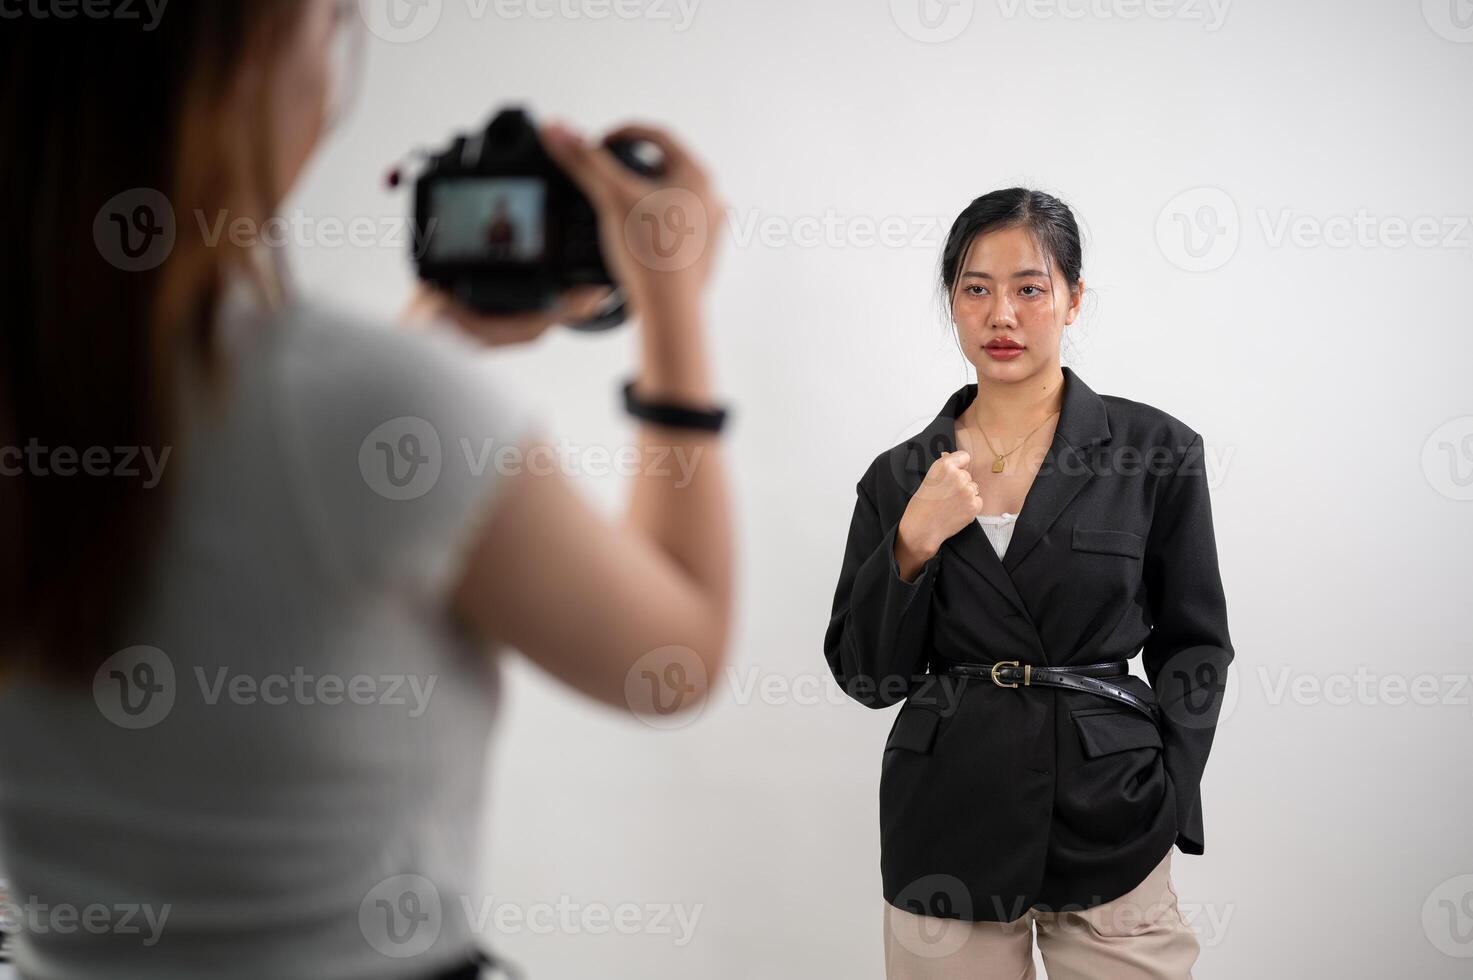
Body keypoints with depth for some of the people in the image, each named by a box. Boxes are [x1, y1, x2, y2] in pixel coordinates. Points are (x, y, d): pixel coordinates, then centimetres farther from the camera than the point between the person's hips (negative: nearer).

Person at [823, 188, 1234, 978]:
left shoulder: (1155, 450, -2)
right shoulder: (900, 476, 3)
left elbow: (1193, 645, 4)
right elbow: (866, 675, 2)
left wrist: (1168, 806, -5)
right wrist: (914, 543, -12)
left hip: (1107, 826, -1)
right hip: (945, 827, 2)